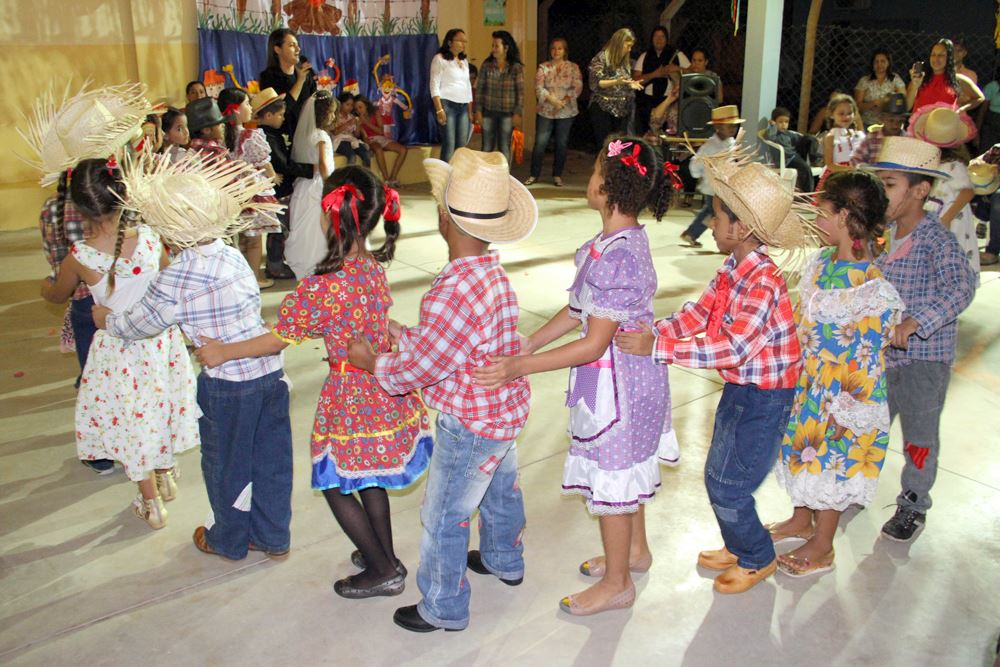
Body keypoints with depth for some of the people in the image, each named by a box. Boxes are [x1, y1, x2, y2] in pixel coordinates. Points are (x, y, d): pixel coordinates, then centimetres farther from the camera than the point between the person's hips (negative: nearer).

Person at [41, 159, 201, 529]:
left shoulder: (79, 256, -20)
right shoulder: (148, 237, -16)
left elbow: (58, 295, 3)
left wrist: (46, 287, 27)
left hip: (119, 349, -2)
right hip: (162, 338, 3)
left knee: (133, 419, 15)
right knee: (159, 405, 25)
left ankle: (151, 503, 29)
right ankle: (166, 473, 47)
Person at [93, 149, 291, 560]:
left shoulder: (176, 279, -17)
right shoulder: (232, 256, 1)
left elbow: (139, 324, -3)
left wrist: (107, 321, 17)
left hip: (227, 384, -6)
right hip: (270, 370, 6)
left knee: (225, 464, 16)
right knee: (270, 458, 18)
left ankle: (228, 540, 37)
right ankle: (273, 537, 36)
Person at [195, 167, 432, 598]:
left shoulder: (323, 287, -26)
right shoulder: (375, 268, -5)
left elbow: (277, 340, -15)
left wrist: (222, 352, -1)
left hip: (350, 399, -7)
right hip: (386, 390, 7)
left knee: (335, 484, 12)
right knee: (368, 477, 23)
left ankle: (381, 570, 22)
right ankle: (385, 556, 38)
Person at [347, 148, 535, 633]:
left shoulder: (452, 294, -35)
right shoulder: (492, 273, -5)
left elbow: (417, 369, -23)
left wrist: (371, 362, -7)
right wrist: (401, 334, 10)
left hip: (471, 427, -9)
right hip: (506, 409, 9)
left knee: (443, 518, 11)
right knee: (500, 488, 30)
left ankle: (443, 608, 31)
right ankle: (504, 560, 56)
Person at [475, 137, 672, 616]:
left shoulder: (617, 257, -30)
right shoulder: (622, 239, 1)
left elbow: (594, 344, -28)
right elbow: (579, 309, 6)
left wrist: (521, 367, -27)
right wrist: (529, 344, 5)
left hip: (617, 380, -10)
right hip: (627, 372, 10)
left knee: (610, 477, 8)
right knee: (624, 466, 25)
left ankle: (616, 584, 28)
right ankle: (634, 550, 47)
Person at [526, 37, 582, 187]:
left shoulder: (573, 67, 4)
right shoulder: (543, 67, 4)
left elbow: (577, 88, -5)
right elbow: (539, 88, -6)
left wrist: (564, 101, -17)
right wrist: (553, 100, -19)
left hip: (566, 112, 0)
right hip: (545, 111, 0)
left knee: (562, 144, 5)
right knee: (540, 143, -3)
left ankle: (557, 175, 17)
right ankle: (534, 174, 9)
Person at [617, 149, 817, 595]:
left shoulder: (763, 282, -28)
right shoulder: (732, 268, 0)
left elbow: (731, 348, -34)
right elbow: (698, 313, 0)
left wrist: (657, 348, -35)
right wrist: (651, 332, -16)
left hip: (766, 398, -9)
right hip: (739, 388, 9)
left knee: (728, 488, 1)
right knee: (717, 477, 19)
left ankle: (759, 559, 26)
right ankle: (739, 548, 41)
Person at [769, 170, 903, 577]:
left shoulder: (872, 287, -25)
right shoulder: (820, 262, -1)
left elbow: (868, 356, -20)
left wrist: (848, 410, -16)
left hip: (840, 393, -8)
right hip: (806, 383, 8)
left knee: (830, 463, 9)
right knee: (804, 451, 22)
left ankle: (821, 548, 29)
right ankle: (801, 520, 46)